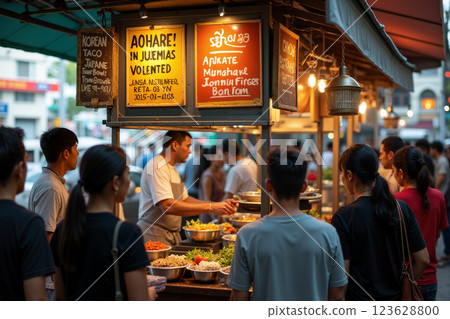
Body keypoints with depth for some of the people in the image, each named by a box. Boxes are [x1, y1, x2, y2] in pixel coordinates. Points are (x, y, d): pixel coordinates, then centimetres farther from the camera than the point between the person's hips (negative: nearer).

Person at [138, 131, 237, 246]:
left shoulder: (172, 168, 18)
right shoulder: (157, 166, -15)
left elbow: (185, 200, 19)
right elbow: (167, 206, -27)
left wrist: (220, 204, 6)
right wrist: (210, 208, -26)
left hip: (173, 235, 9)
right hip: (155, 236, -9)